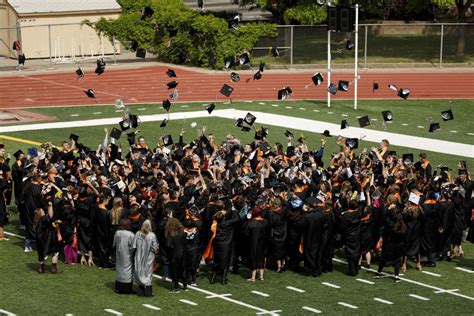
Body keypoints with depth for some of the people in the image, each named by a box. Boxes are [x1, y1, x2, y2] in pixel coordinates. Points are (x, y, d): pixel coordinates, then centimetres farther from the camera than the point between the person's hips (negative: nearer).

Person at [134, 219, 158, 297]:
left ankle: (141, 291, 16)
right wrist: (155, 250, 9)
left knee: (140, 273, 12)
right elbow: (155, 247, -11)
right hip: (148, 258, -2)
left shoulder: (138, 234, -10)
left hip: (139, 257, 2)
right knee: (147, 273, 7)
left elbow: (134, 246, -6)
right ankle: (148, 292, 9)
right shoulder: (152, 236, -17)